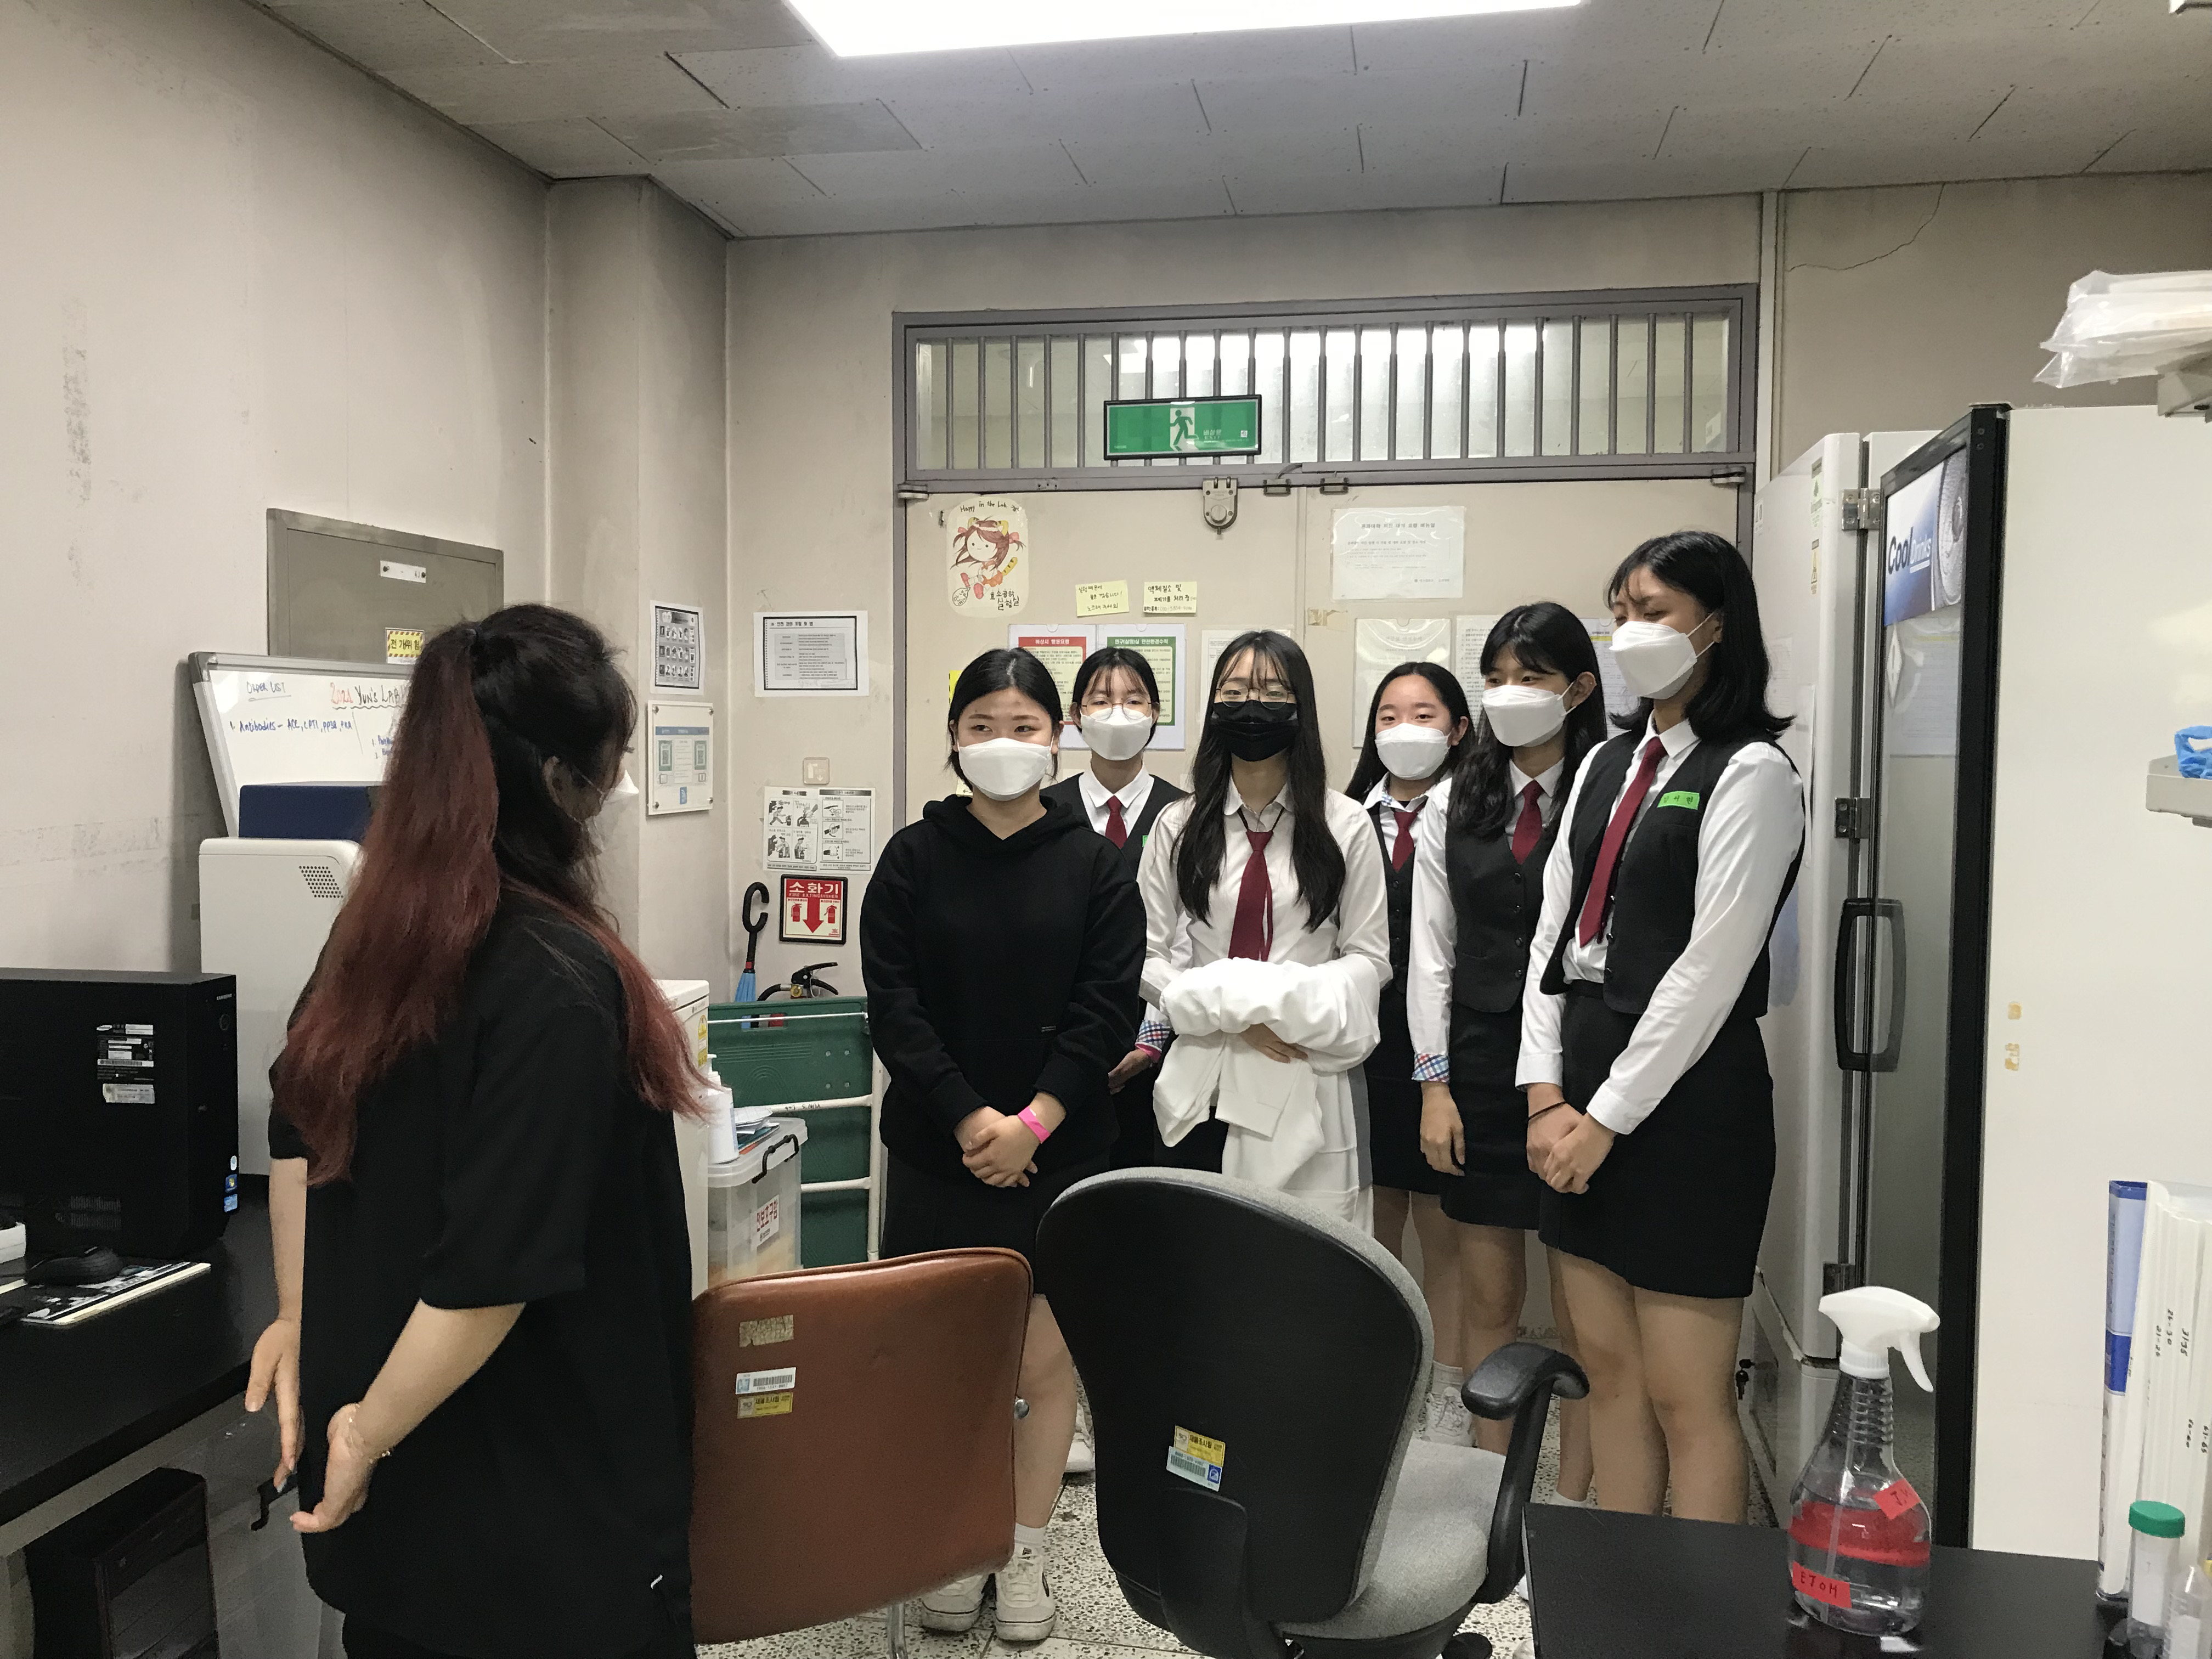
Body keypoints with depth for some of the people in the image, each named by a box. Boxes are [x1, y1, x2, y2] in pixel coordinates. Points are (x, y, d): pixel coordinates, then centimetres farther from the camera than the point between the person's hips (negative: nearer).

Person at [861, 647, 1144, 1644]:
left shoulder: (1094, 863, 1)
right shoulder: (913, 856, 1)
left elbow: (1107, 1007, -5)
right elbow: (893, 1002, -5)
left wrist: (1031, 1123, -14)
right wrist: (969, 1119, -14)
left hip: (1060, 1155, 0)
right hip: (936, 1152, 0)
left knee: (1045, 1364, 6)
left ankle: (1025, 1556, 24)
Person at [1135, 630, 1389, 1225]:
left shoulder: (1344, 825, 2)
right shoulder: (1177, 826, 7)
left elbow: (1369, 958, 3)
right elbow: (1150, 956, 4)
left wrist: (1291, 1003, -14)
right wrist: (1230, 1009, -11)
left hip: (1306, 1085, -1)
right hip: (1199, 1088, 2)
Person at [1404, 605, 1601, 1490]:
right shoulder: (1456, 808, 8)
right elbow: (1431, 952, 7)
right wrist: (1435, 1081, 1)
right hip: (1480, 1063, 4)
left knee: (1583, 1307, 6)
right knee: (1488, 1297, 12)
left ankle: (1573, 1501, 20)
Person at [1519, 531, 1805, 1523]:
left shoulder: (1750, 773, -8)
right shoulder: (1608, 764, 14)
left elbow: (1711, 970, -15)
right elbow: (1553, 931, 10)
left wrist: (1607, 1118, -13)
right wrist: (1547, 1095, 0)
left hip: (1685, 1099, -7)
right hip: (1583, 1099, 7)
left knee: (1686, 1396, 1)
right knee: (1608, 1369, 15)